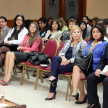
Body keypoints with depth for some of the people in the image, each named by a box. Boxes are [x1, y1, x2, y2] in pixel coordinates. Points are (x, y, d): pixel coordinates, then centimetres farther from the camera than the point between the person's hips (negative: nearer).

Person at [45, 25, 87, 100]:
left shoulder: (83, 43, 2)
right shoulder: (68, 42, 21)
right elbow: (61, 51, 11)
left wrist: (69, 61, -19)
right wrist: (63, 57, -13)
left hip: (73, 64, -5)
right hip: (64, 61, 5)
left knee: (56, 69, -26)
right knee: (55, 58, -29)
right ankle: (53, 77, -37)